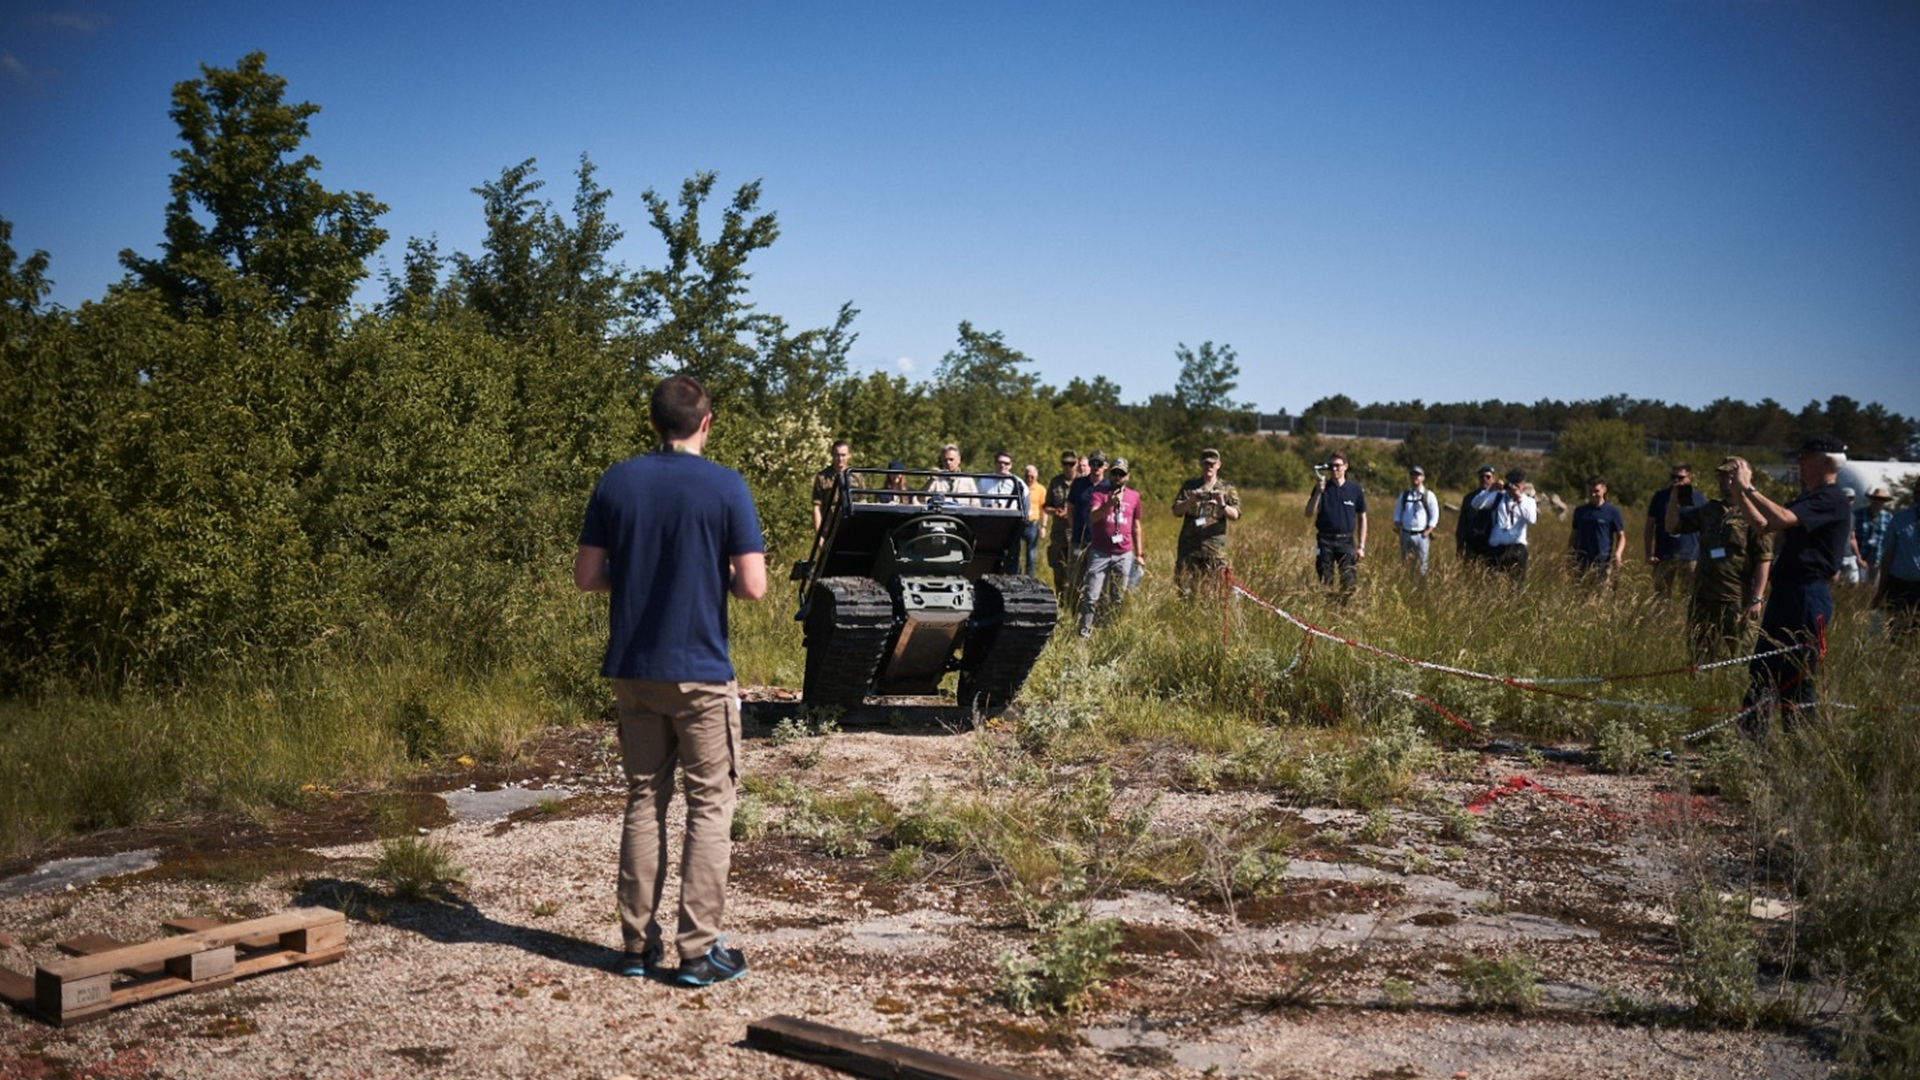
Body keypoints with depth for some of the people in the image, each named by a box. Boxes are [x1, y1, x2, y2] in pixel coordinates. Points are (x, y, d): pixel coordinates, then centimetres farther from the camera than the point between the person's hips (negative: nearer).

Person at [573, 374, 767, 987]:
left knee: (643, 801, 13)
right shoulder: (726, 487, -9)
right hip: (700, 671, -4)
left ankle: (639, 943, 18)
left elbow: (587, 577, 2)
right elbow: (753, 586, -13)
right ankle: (698, 949, 7)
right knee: (709, 807, 5)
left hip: (632, 671, 4)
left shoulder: (616, 483, 2)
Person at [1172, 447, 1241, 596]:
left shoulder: (1227, 489, 9)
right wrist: (1191, 501, -16)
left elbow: (1235, 515, -2)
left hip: (1215, 546, -1)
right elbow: (1176, 510, 3)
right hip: (1189, 545, 1)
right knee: (1183, 584, -4)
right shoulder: (1189, 486, 12)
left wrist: (1222, 505, -22)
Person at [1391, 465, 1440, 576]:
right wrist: (1398, 528, -1)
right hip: (1405, 534, 3)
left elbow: (1434, 517, -1)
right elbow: (1397, 514, 13)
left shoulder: (1429, 496, 1)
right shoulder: (1404, 495, 9)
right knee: (1405, 562, 4)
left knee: (1421, 563, -2)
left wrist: (1427, 532, -10)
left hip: (1421, 535, -3)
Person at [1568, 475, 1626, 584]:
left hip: (1602, 563, -3)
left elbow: (1621, 536, 2)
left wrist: (1618, 554, -14)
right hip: (1582, 562, 3)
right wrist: (1569, 552, 4)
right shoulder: (1580, 511, 11)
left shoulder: (1612, 512, 1)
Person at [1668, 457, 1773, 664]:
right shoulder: (1709, 510, 13)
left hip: (1735, 601, -6)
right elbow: (1673, 527, 16)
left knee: (1728, 660, 2)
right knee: (1698, 657, 8)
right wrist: (1675, 500, -1)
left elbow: (1764, 559, -11)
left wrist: (1757, 599, -15)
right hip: (1703, 598, 6)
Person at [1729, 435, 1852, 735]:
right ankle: (1751, 737, 17)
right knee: (1762, 668, 12)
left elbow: (1783, 518, -27)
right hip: (1786, 592, 10)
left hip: (1807, 596, -10)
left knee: (1797, 676, -5)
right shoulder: (1808, 499, 19)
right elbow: (1764, 525, 21)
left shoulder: (1832, 500, -12)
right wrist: (1740, 492, 13)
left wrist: (1748, 487, -21)